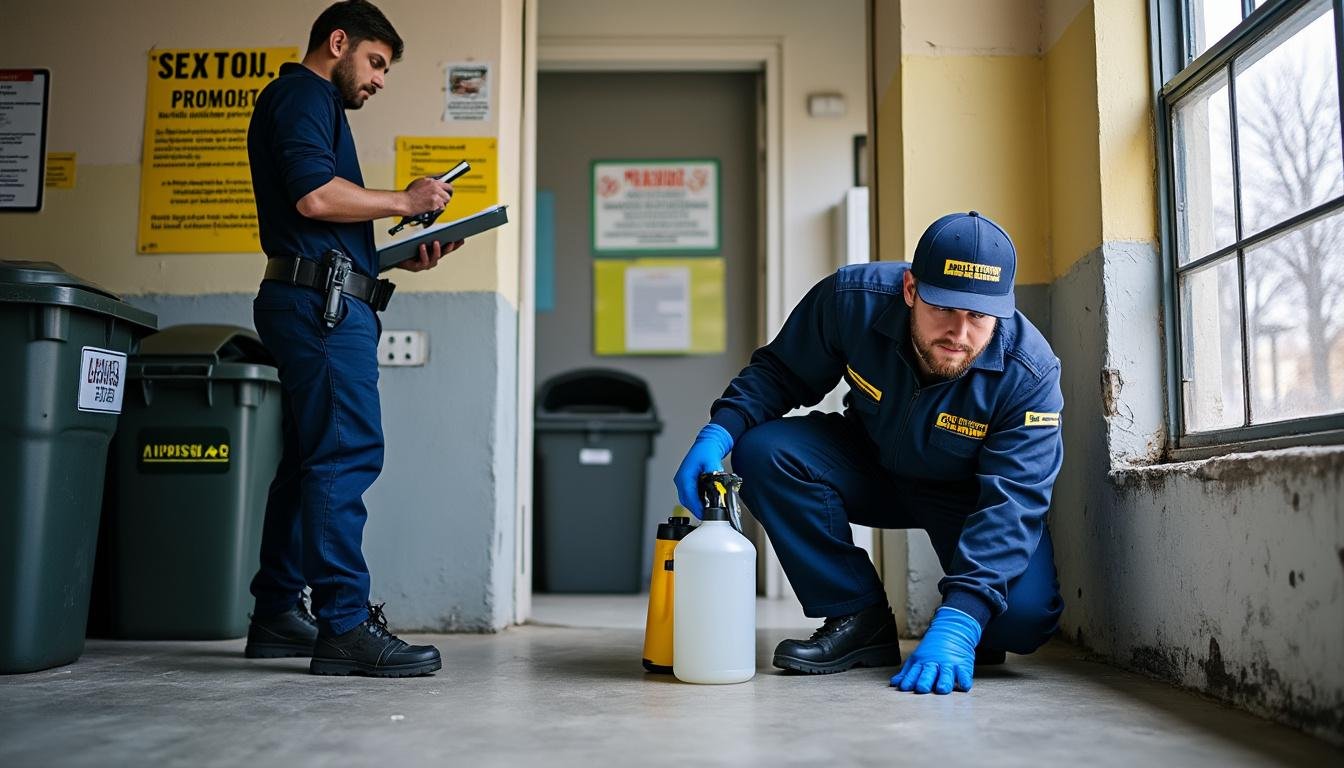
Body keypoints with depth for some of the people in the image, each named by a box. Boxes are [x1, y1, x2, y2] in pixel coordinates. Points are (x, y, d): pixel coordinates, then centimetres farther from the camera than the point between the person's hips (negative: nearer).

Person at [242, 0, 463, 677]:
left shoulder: (306, 104, 30)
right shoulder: (302, 94, -1)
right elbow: (315, 194, -18)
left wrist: (400, 257, 14)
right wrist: (404, 202, -7)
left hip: (321, 302, 11)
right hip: (322, 298, -11)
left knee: (310, 461, 10)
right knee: (348, 452, -15)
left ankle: (277, 616, 15)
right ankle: (344, 626, -16)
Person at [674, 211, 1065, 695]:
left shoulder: (1030, 376, -31)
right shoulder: (852, 300, -27)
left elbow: (1011, 504, -35)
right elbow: (778, 370, -10)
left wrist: (959, 622, -46)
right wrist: (718, 432, -28)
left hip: (969, 492, -2)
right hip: (870, 467, 3)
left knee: (1025, 614, -30)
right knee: (765, 452, -26)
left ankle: (971, 636, 11)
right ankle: (858, 620, -11)